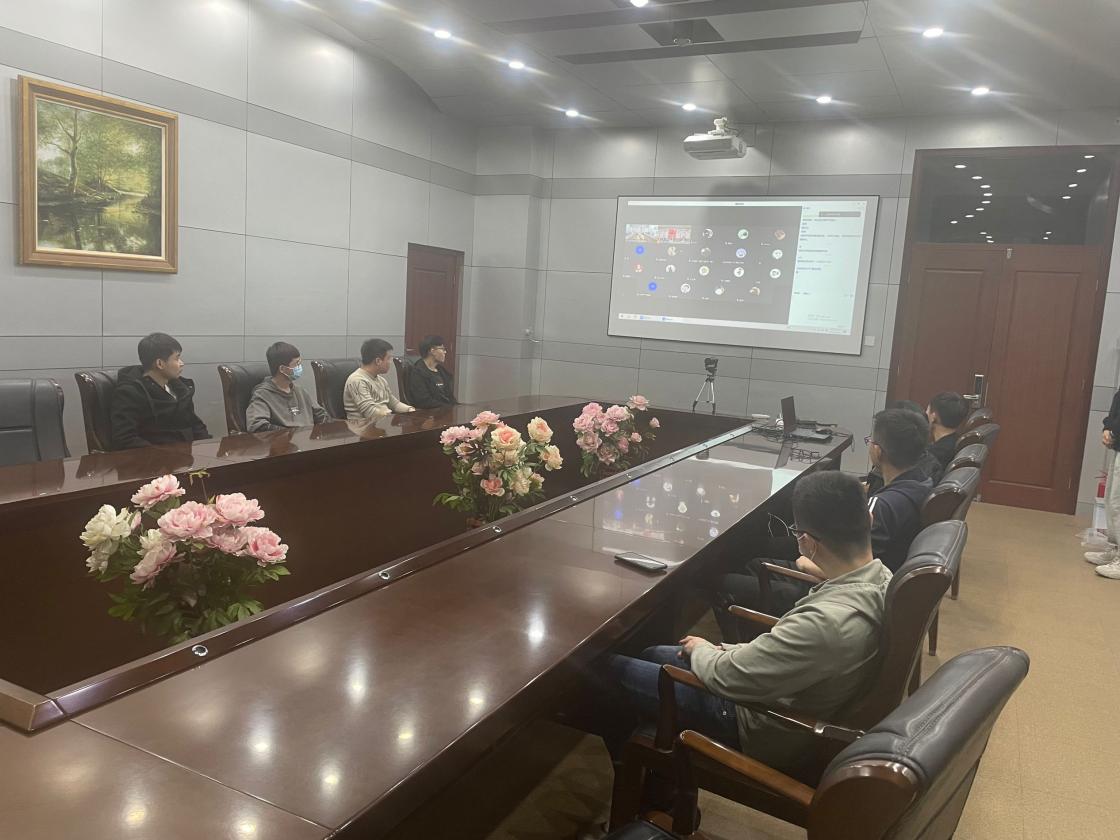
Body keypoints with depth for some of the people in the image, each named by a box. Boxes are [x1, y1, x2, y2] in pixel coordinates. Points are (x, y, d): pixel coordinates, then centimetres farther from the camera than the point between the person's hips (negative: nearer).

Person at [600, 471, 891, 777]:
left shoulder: (828, 623, -40)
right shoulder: (880, 578, -11)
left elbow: (725, 676, -27)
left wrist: (700, 649, -5)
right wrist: (736, 651, 2)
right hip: (792, 694, 8)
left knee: (609, 668, 3)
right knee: (653, 655, 21)